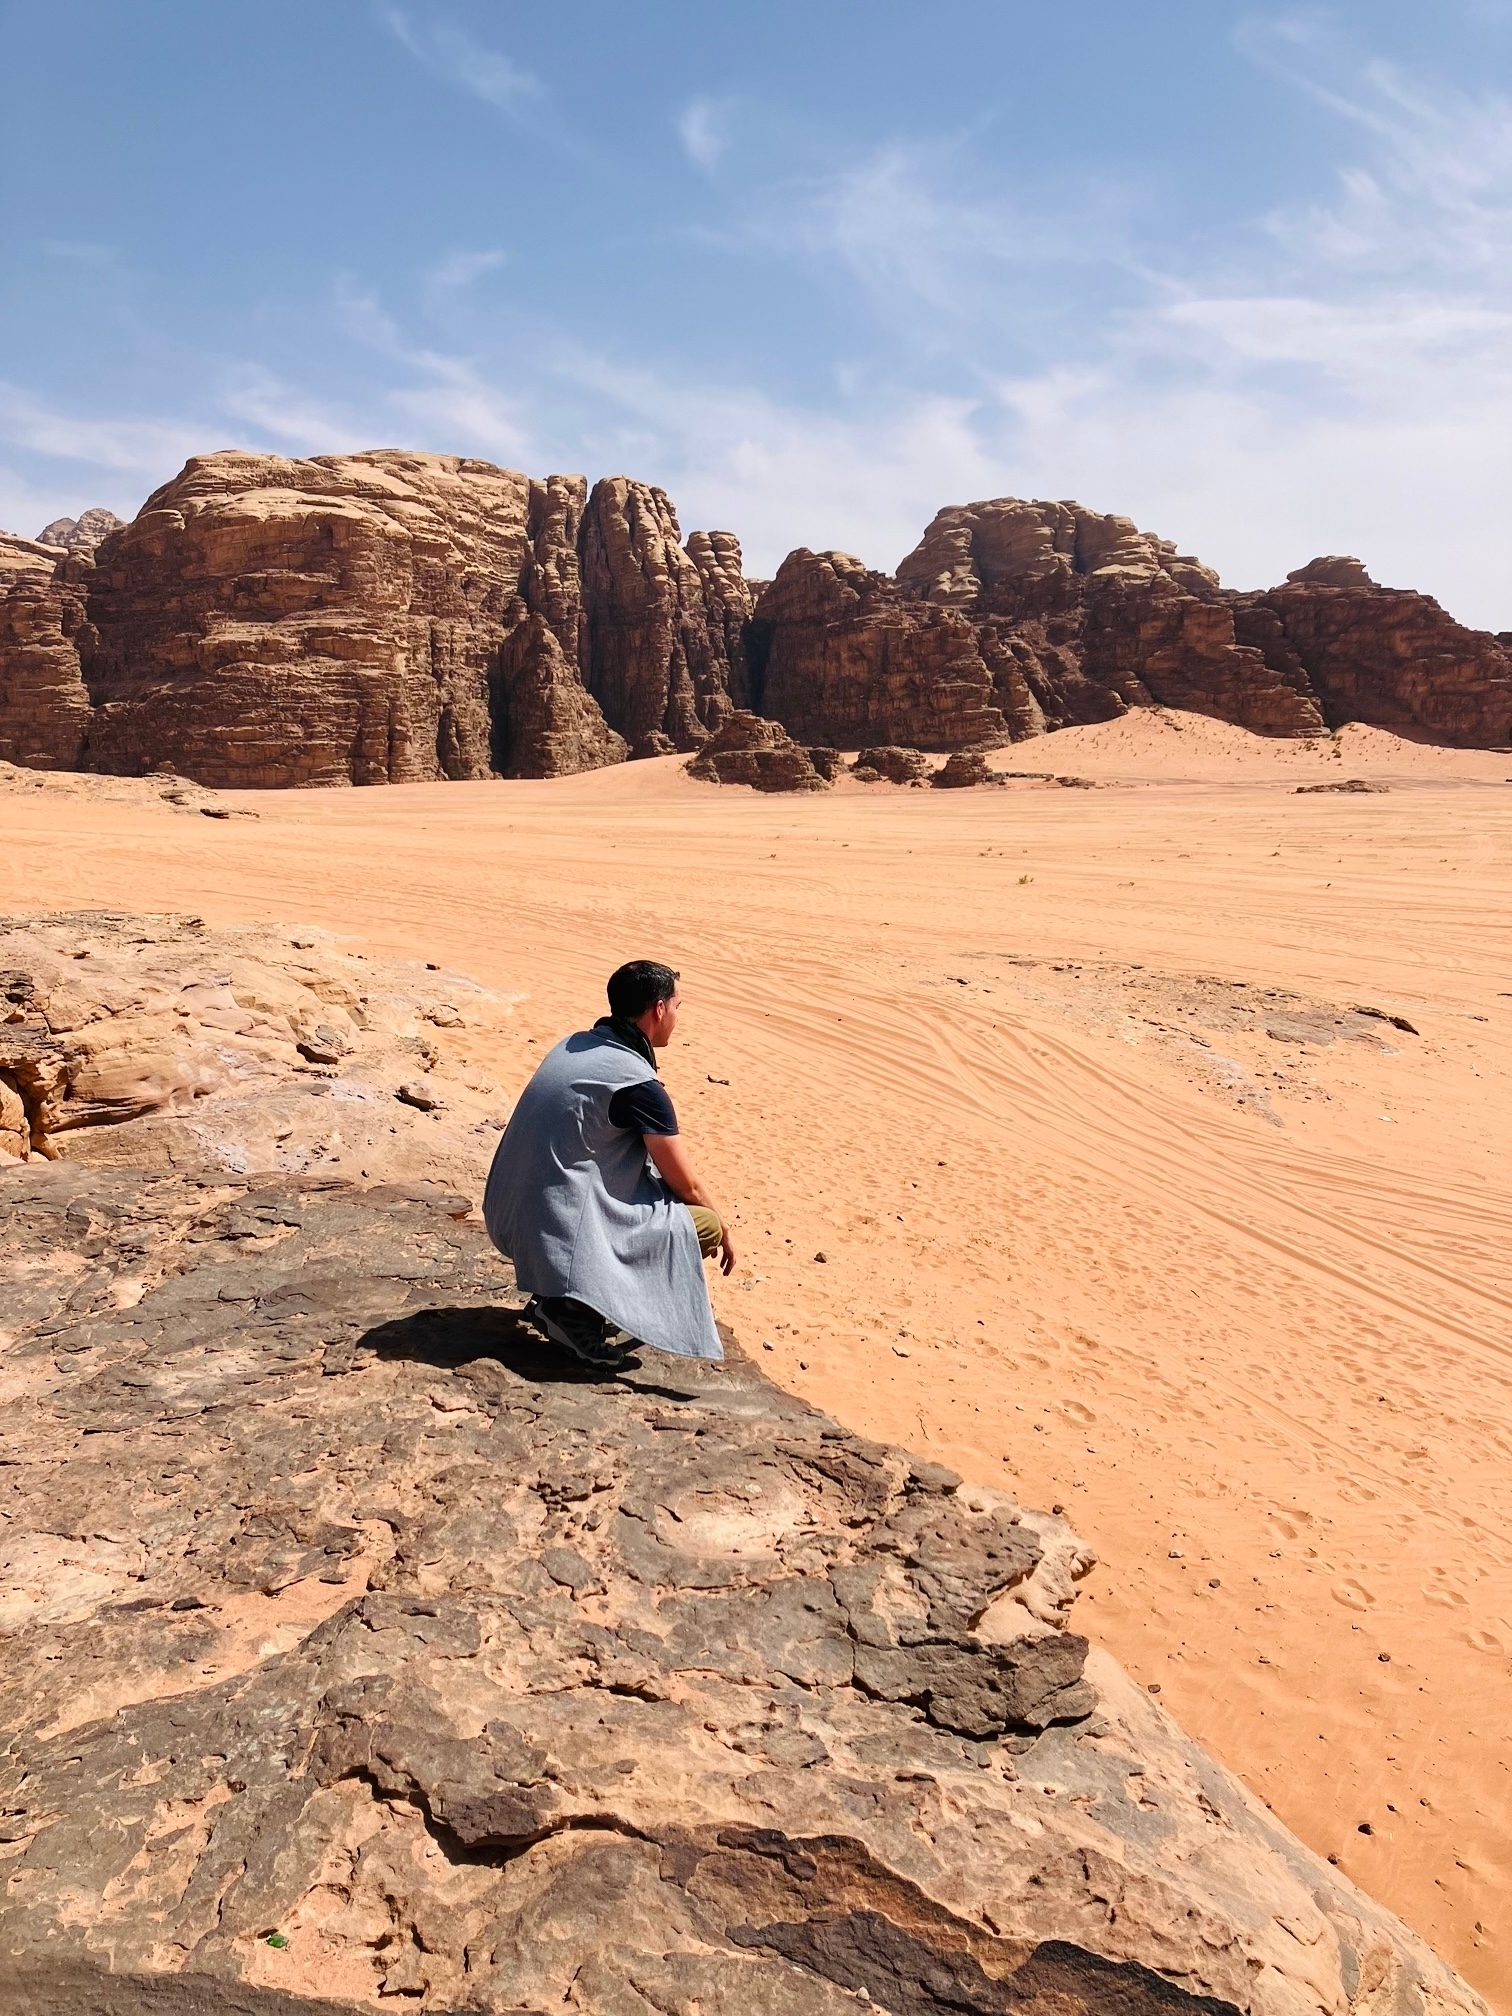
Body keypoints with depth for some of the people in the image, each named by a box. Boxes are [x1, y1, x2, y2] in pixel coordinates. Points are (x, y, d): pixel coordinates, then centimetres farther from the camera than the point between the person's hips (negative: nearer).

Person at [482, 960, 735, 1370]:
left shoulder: (573, 1045, 9)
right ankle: (577, 1307, -5)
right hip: (561, 1232, -8)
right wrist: (723, 1228, 14)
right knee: (706, 1225, 2)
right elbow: (687, 1186, -5)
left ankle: (556, 1292, 16)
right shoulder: (639, 1085, -15)